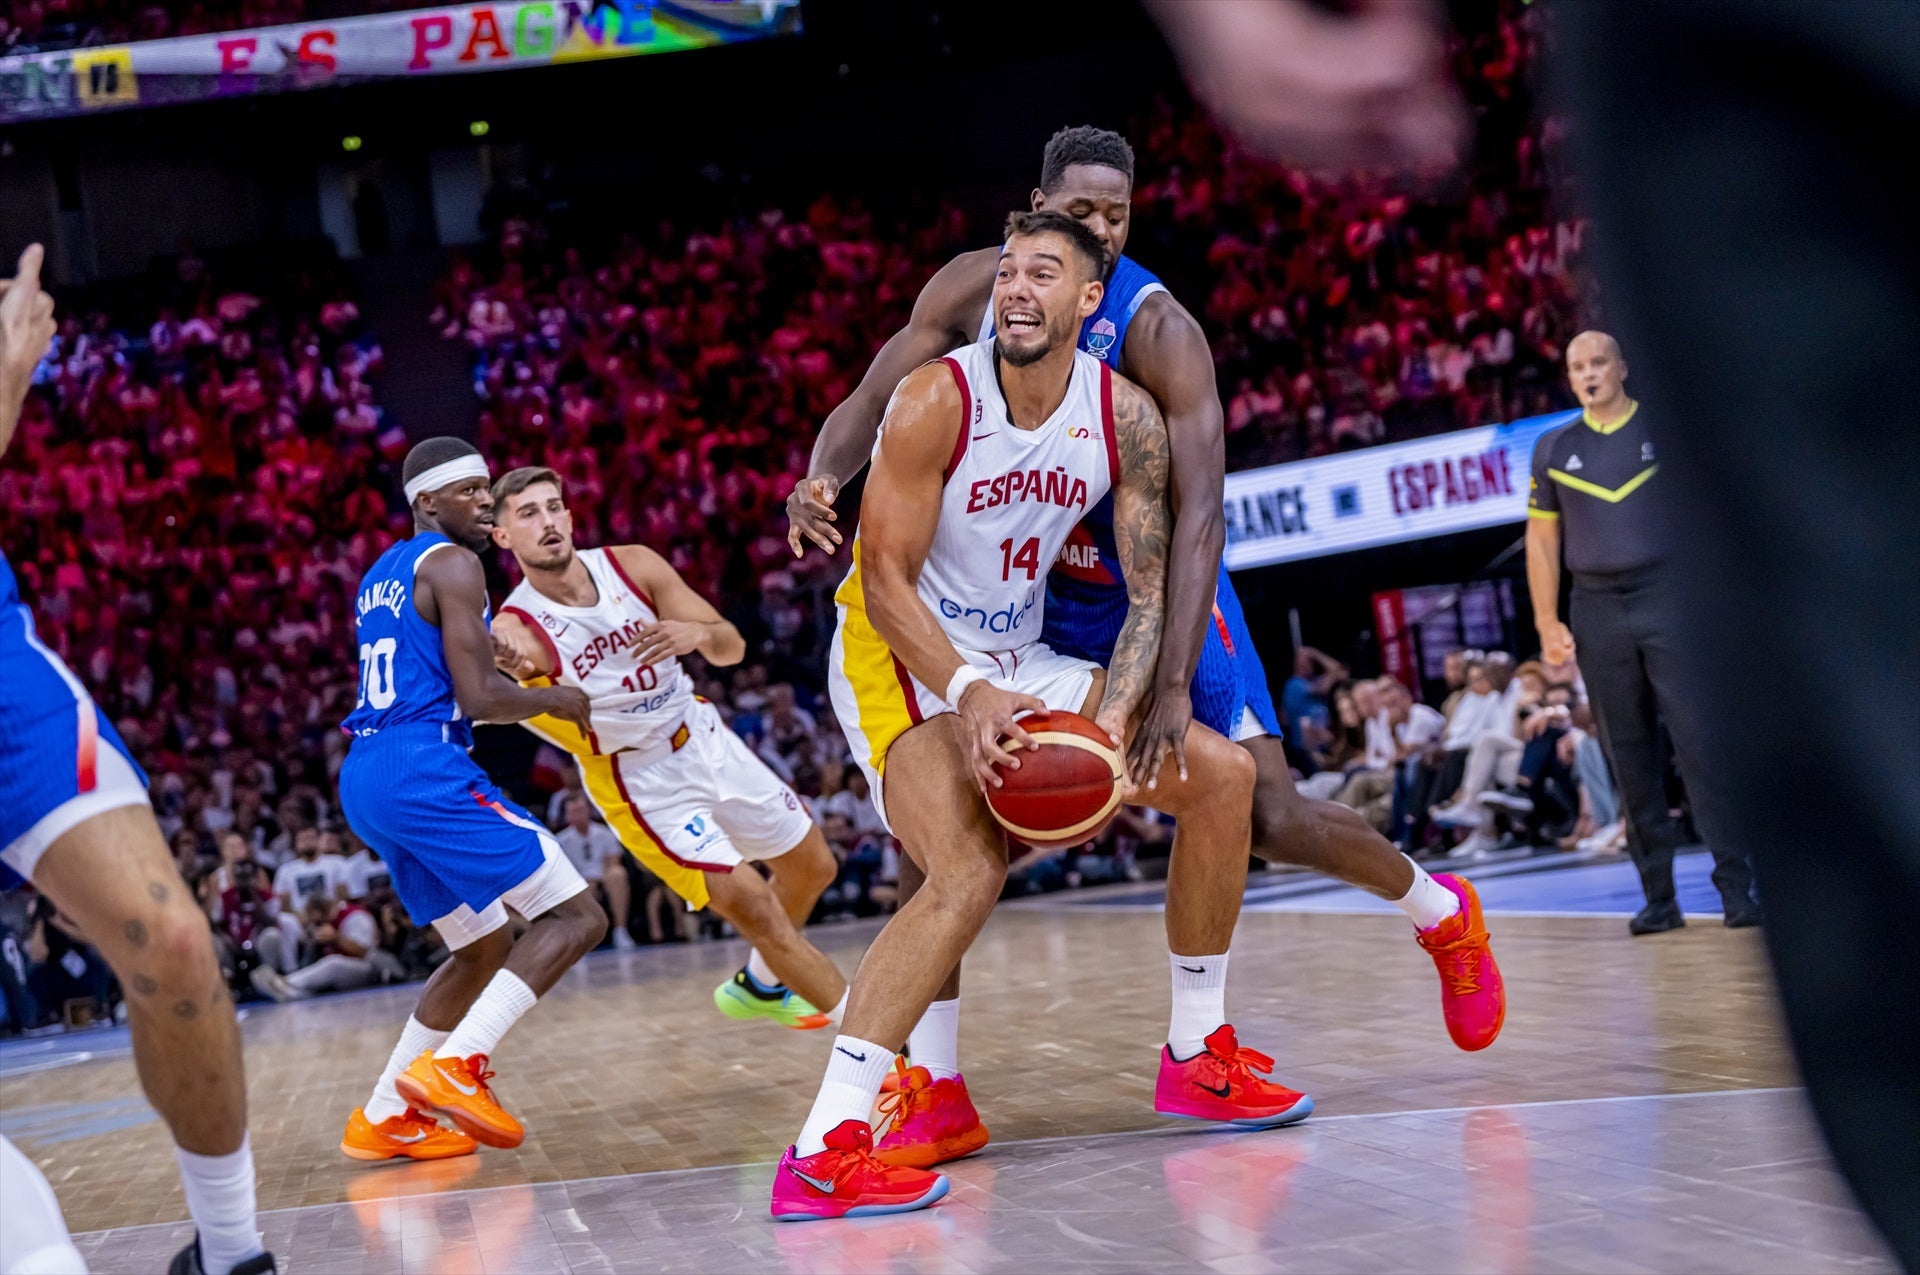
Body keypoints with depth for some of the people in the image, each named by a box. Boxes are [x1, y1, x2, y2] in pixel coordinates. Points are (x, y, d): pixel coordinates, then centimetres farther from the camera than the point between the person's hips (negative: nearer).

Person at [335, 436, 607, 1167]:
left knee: (486, 952, 20)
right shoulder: (451, 564, -5)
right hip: (422, 769, -9)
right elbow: (479, 696, -13)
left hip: (364, 778, 10)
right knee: (575, 916, -8)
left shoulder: (380, 574, 24)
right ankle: (455, 1065, -21)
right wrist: (553, 700, 3)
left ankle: (385, 1119, 16)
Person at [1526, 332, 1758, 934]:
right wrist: (1547, 621, 4)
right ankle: (1658, 896, 9)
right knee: (1629, 757, 4)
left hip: (1669, 596, -2)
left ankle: (1736, 885, -9)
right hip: (1596, 609, 3)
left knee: (1701, 743, -10)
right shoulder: (1554, 448, 11)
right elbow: (1542, 540, 13)